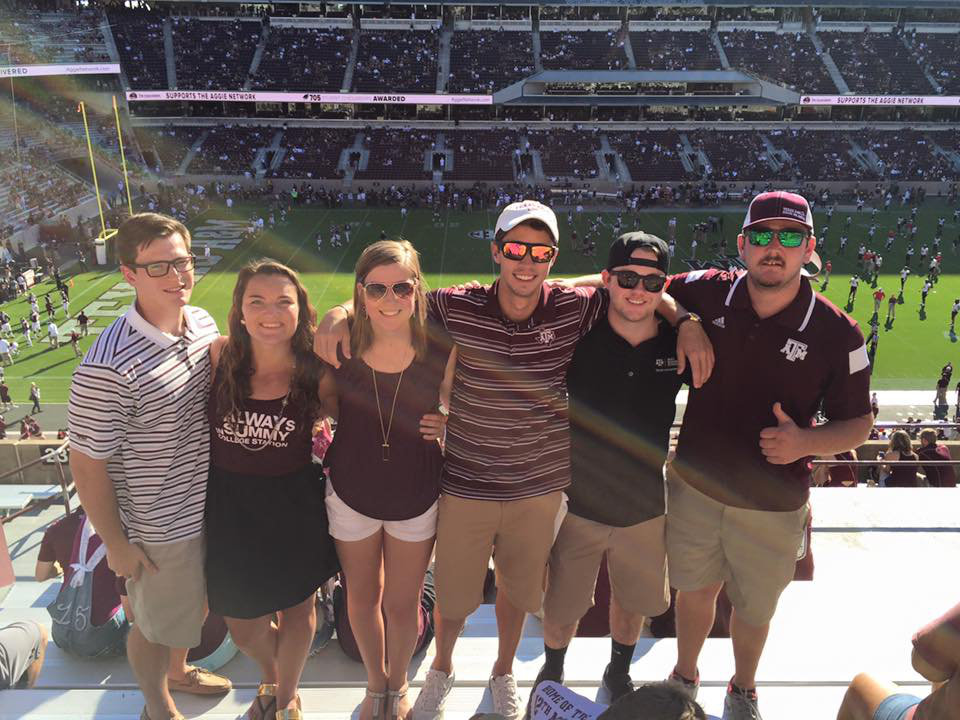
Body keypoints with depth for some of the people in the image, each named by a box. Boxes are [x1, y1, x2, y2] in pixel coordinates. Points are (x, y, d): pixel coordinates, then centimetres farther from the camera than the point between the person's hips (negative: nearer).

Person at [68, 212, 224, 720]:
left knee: (198, 601, 29)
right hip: (158, 526, -7)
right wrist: (115, 543, -11)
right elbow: (87, 463, -20)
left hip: (212, 503, 7)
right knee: (157, 625, 18)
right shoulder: (107, 368, -30)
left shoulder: (203, 323, -6)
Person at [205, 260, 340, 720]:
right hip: (231, 505, 1)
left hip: (296, 506, -1)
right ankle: (269, 679, 53)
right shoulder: (219, 355, -13)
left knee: (297, 609, 19)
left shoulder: (314, 370, -14)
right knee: (244, 627, 15)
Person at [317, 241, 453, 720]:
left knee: (402, 603, 17)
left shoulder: (442, 351, -18)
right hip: (351, 496, 1)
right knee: (362, 598, 22)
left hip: (417, 499, -1)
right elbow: (324, 401, 2)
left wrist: (448, 425, -22)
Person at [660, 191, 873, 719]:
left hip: (771, 505, -1)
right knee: (695, 592, 20)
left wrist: (805, 442, -27)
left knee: (754, 610, 20)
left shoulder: (836, 334, -15)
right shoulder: (706, 293, -12)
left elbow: (857, 422, -6)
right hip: (694, 486, 1)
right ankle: (684, 678, 50)